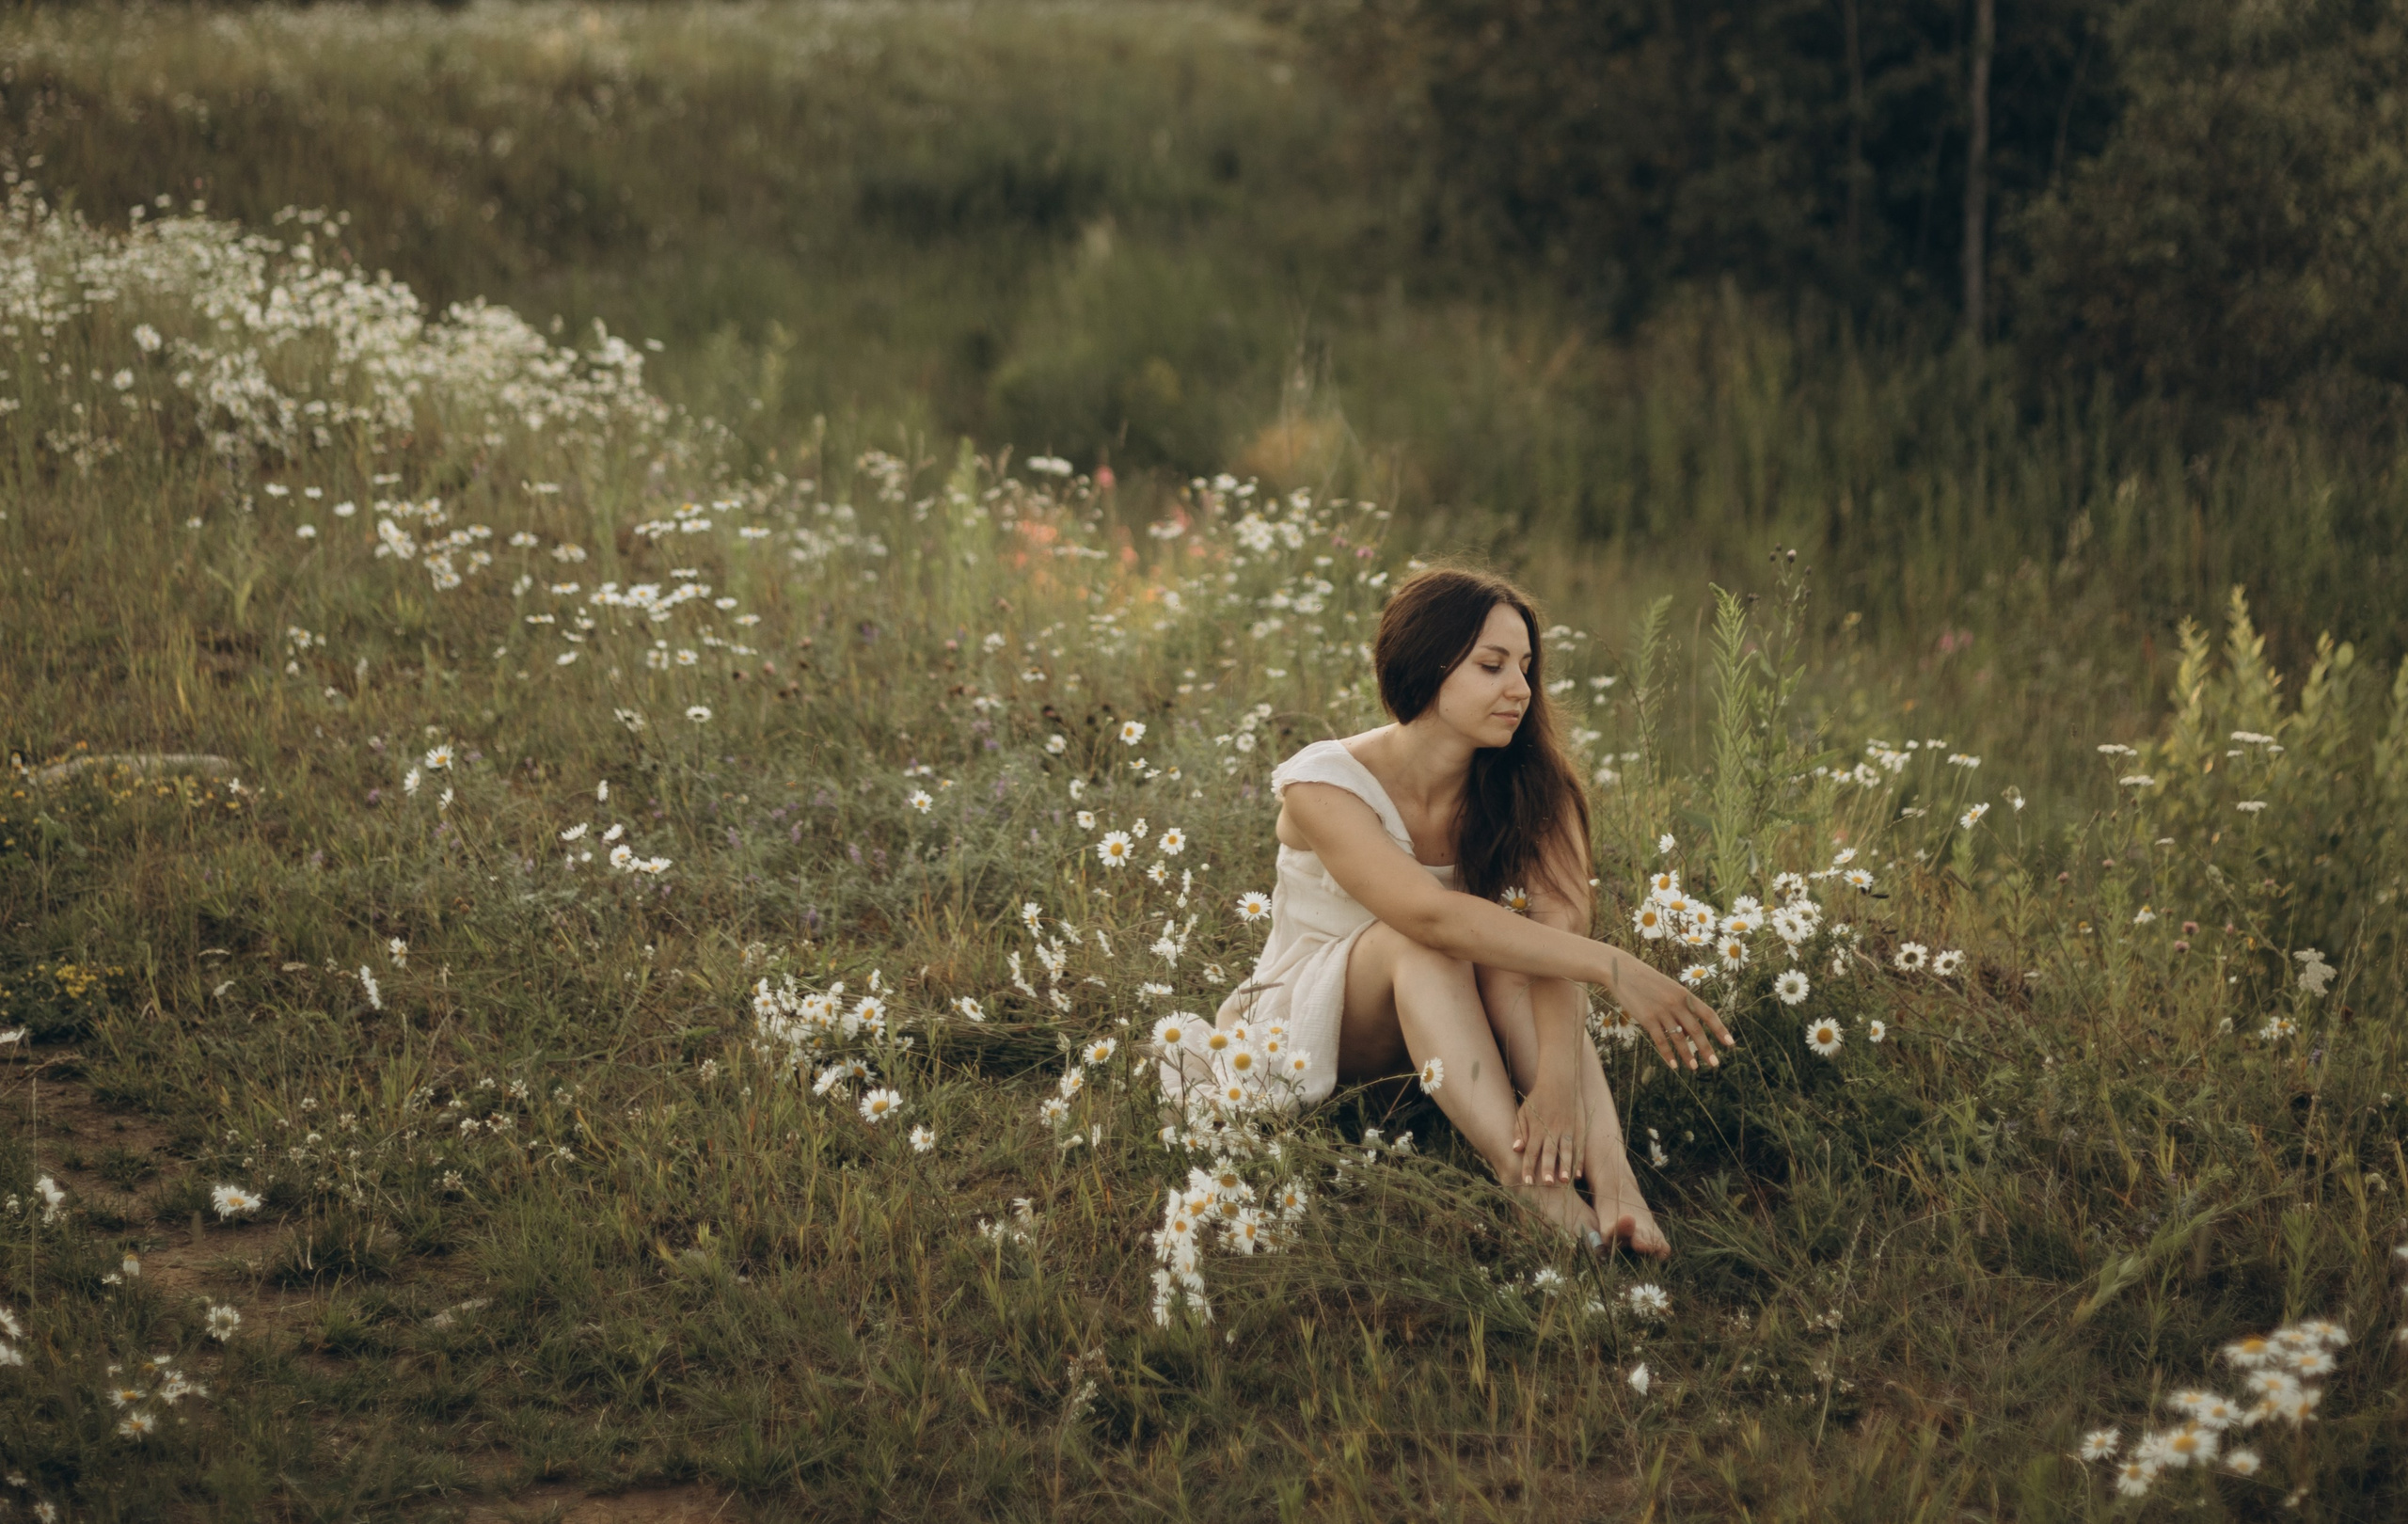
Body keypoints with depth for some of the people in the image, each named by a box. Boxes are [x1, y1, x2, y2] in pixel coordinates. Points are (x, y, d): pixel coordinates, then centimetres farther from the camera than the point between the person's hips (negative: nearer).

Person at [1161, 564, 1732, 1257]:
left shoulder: (1525, 783, -11)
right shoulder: (1325, 784, -22)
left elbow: (1559, 928, -29)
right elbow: (1433, 915, -38)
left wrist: (1559, 1077, -47)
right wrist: (1613, 969, -46)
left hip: (1441, 1024, 3)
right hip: (1306, 1029, -3)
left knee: (1514, 939, -29)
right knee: (1417, 940, -33)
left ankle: (1608, 1175, -44)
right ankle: (1530, 1185, -49)